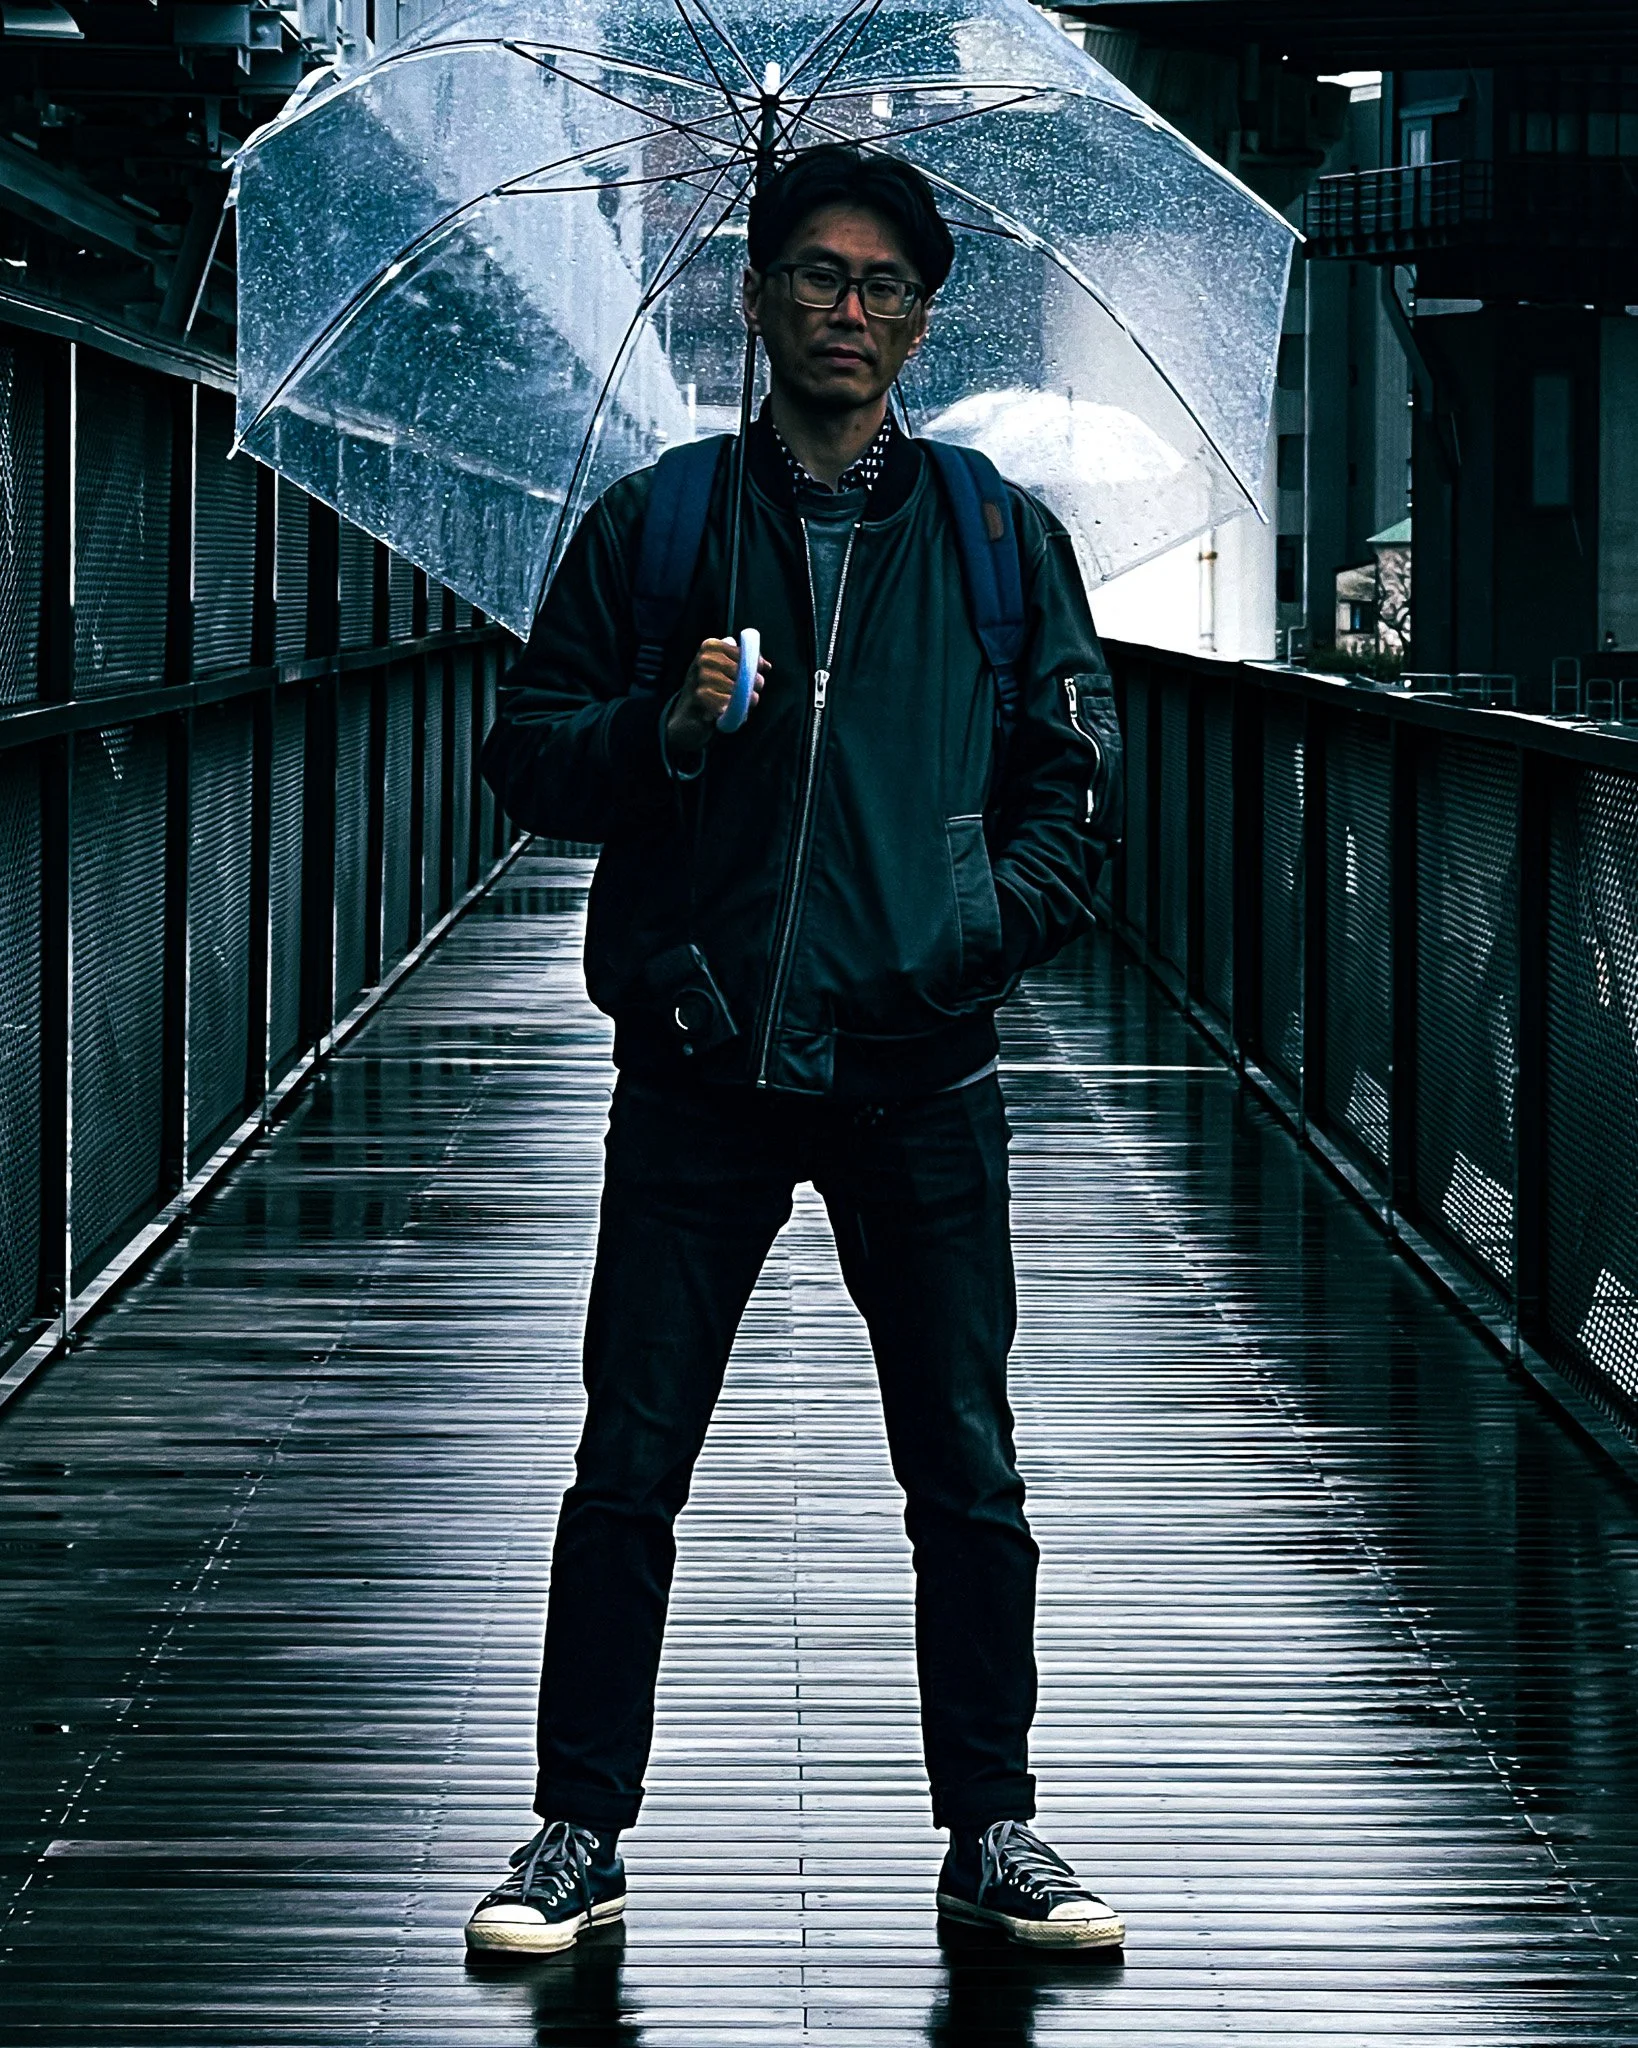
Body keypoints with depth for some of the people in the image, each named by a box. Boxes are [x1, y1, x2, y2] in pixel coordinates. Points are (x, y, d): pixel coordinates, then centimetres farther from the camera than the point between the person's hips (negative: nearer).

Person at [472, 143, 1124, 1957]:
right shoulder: (651, 526, 7)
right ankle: (579, 1836, 11)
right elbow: (529, 760, 8)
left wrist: (980, 932, -5)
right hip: (698, 1074, 0)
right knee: (628, 1465, 1)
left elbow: (1073, 781, 11)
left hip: (922, 1079, 1)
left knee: (966, 1475, 6)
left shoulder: (999, 541, 9)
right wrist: (665, 730, -12)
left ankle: (991, 1835, 17)